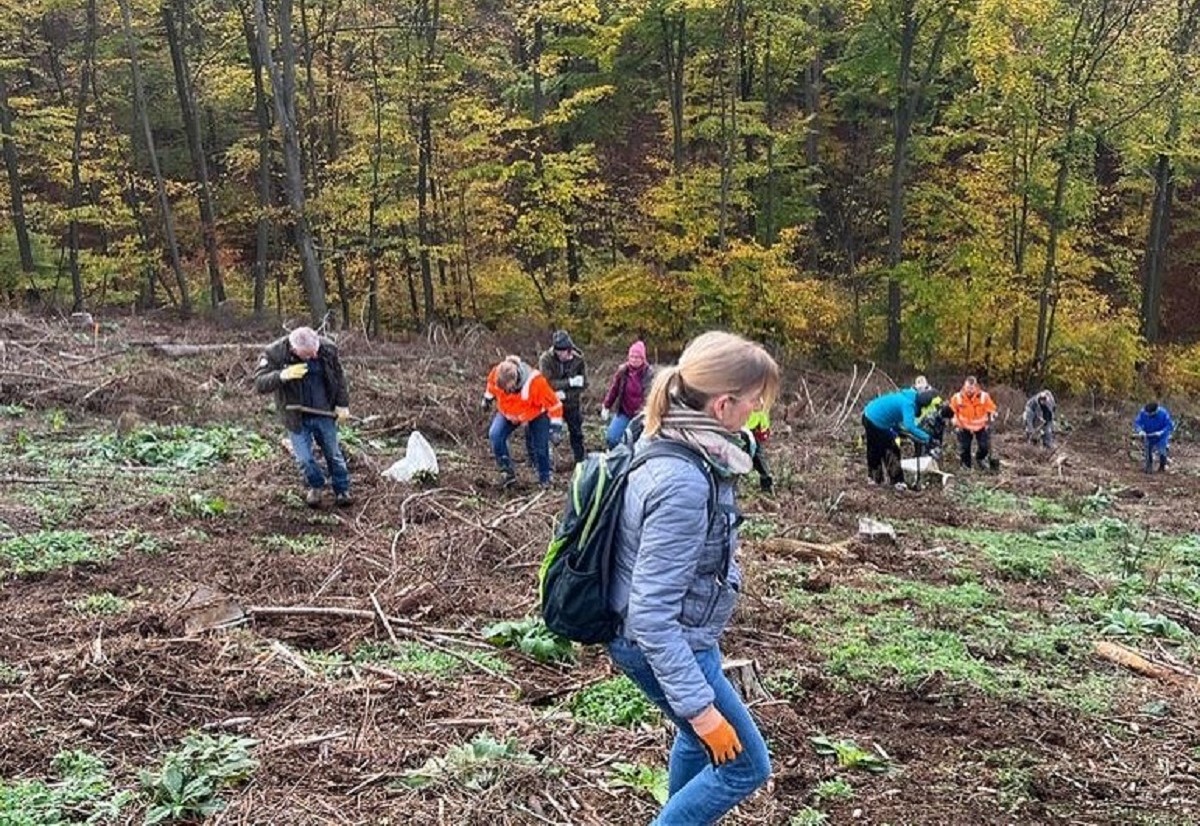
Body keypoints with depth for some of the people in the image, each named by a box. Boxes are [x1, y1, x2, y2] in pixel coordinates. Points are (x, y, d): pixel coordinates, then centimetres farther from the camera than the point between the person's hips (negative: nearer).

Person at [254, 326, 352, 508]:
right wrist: (282, 376, -42)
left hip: (324, 414, 1)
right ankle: (316, 486, 33)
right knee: (304, 458, 3)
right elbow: (259, 383, -25)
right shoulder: (274, 353, -21)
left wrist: (342, 404, 1)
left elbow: (339, 377, 2)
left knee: (333, 454, 13)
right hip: (296, 417, -1)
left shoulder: (327, 349, -13)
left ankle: (342, 490, 33)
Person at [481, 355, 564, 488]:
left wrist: (556, 426, -23)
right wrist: (487, 398, 15)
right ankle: (507, 472, -7)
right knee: (495, 435, -19)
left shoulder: (535, 381, -40)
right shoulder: (496, 373, -30)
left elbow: (554, 403, -27)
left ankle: (544, 478, 24)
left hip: (535, 414, -3)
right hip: (507, 412, 3)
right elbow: (491, 384, -1)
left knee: (540, 447, -1)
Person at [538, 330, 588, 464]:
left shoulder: (578, 360, -11)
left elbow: (583, 384, -9)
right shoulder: (546, 359, -19)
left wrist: (566, 394, -21)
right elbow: (547, 383, -26)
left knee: (577, 433, 15)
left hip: (572, 404, 2)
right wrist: (570, 382, -28)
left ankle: (580, 462, 32)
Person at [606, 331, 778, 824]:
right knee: (745, 765, 7)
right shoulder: (683, 483, -33)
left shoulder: (673, 447, -4)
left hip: (674, 632, 10)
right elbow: (652, 614, -31)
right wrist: (699, 704, -27)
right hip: (664, 645, -9)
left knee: (698, 740, 29)